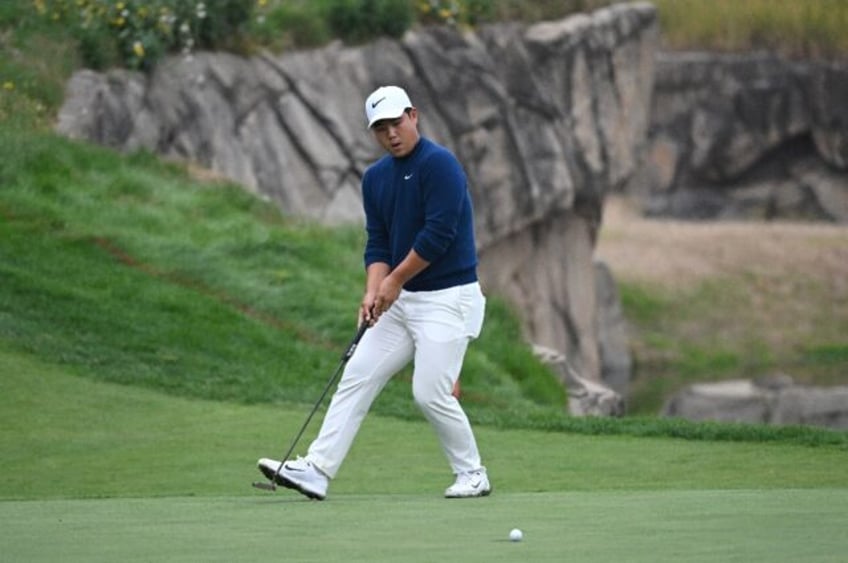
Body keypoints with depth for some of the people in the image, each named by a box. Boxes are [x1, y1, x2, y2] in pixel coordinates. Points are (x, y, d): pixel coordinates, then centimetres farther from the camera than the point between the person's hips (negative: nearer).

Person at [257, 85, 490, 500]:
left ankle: (472, 475, 6)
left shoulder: (439, 165, -15)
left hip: (448, 298, -8)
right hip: (401, 299, 8)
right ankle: (317, 470, -2)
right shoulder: (375, 178, 9)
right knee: (357, 376, 1)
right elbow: (377, 243, 9)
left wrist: (394, 282, -11)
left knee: (431, 392, -13)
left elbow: (439, 234, -20)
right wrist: (373, 291, -8)